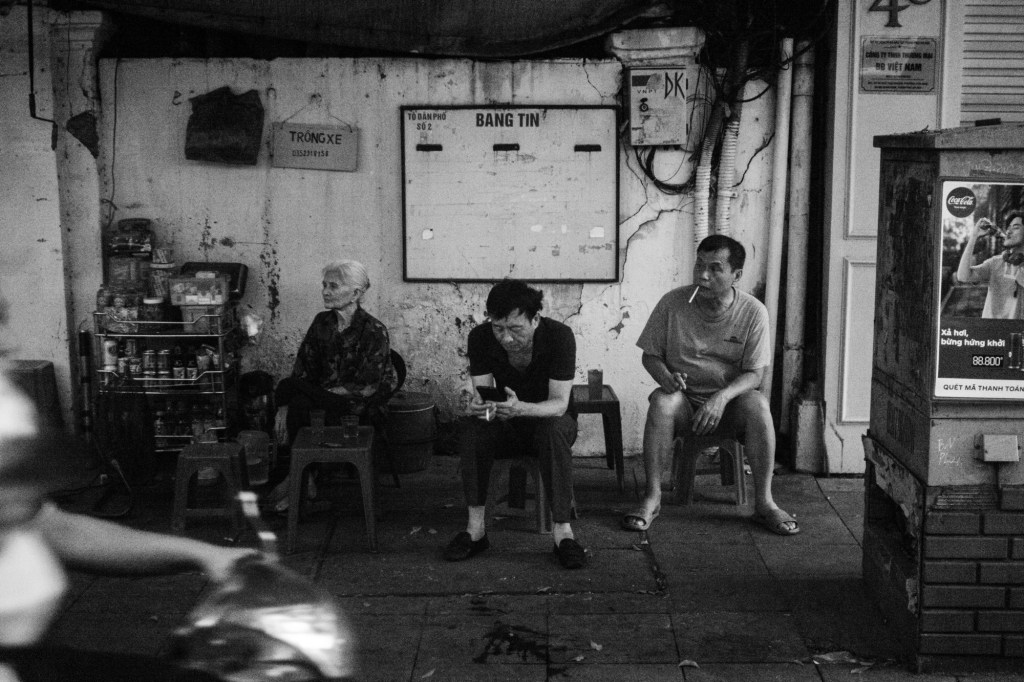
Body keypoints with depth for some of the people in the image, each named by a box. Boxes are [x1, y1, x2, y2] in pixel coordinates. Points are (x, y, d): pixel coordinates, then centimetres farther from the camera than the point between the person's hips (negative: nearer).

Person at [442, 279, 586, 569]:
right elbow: (483, 395, -16)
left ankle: (562, 531, -31)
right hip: (506, 426, 2)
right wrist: (477, 406, -42)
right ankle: (475, 528, -24)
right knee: (470, 425, -29)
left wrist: (520, 408, -47)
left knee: (553, 430, -37)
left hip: (550, 418, -2)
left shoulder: (559, 336, -24)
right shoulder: (480, 338, -15)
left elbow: (559, 403, -26)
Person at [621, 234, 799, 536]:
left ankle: (764, 502, -20)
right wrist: (665, 377, -22)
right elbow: (650, 355, 1)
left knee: (757, 403, -32)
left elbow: (754, 374, -8)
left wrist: (722, 397, -27)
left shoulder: (753, 312, -8)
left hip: (730, 401, 0)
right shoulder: (672, 303, -7)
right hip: (684, 401, 0)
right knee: (662, 401, -33)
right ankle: (652, 497, -24)